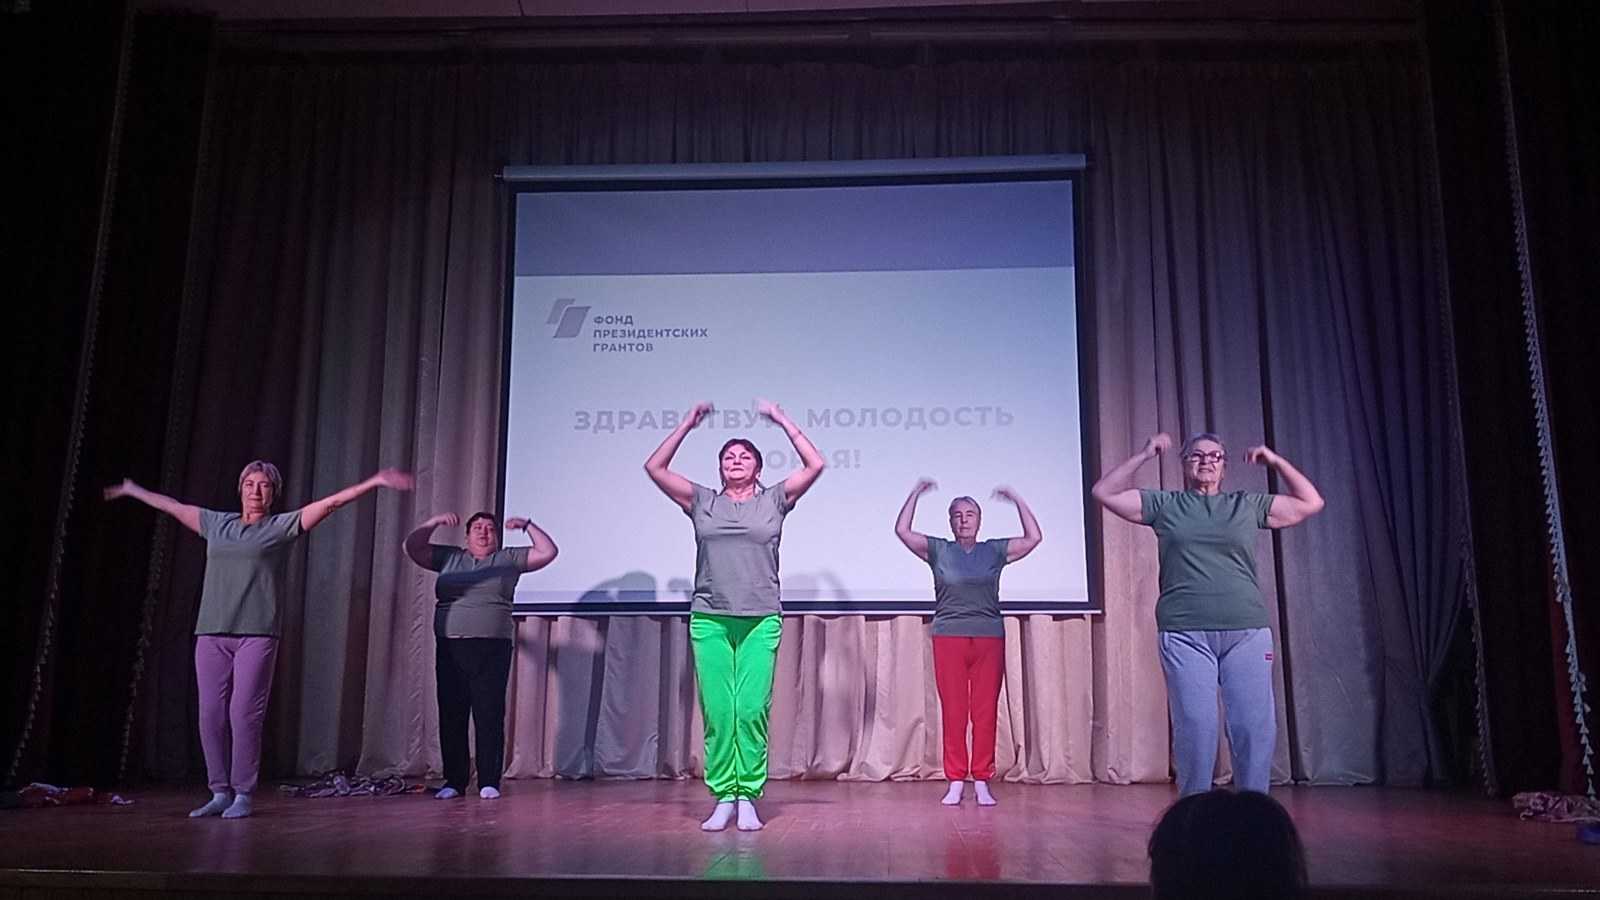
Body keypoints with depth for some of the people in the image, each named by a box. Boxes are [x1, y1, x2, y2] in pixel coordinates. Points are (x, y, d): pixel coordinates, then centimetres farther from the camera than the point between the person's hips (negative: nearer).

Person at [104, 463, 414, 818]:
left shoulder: (282, 526, 6)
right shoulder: (217, 523, 18)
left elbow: (330, 502, -2)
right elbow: (172, 506, 30)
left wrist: (375, 481, -9)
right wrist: (132, 490, 41)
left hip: (256, 634, -4)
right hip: (211, 634, 4)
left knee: (245, 714, -6)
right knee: (211, 715, 2)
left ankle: (243, 795, 3)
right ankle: (220, 793, 12)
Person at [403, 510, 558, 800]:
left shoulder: (509, 559, 10)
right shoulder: (448, 557, 16)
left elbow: (548, 552, 5)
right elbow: (412, 547, 13)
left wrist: (528, 526, 0)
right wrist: (433, 523, 3)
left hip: (493, 648, -2)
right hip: (449, 648, 2)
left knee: (489, 715, -4)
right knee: (451, 715, 3)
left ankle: (489, 782, 1)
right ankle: (454, 781, 13)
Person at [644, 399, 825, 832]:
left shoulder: (773, 501, 11)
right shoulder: (702, 501, 12)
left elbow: (815, 465, 4)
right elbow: (654, 467, 9)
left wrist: (782, 420, 7)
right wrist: (687, 424, 10)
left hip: (761, 620, -1)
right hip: (709, 620, 1)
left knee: (752, 710, -4)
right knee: (717, 711, -1)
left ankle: (748, 798, 4)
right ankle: (723, 798, 7)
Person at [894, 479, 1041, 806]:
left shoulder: (994, 551, 10)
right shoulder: (938, 550, 8)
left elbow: (1033, 538, 5)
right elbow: (902, 530, 0)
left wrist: (1017, 501, 2)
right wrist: (915, 494, -1)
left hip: (989, 638, 1)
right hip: (949, 638, -1)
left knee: (986, 712, 0)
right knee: (953, 712, -1)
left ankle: (982, 782, 7)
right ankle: (955, 782, 6)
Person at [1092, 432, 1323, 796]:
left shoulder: (1249, 505, 15)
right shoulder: (1164, 505, 12)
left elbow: (1311, 503, 20)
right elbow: (1104, 493, 9)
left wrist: (1276, 462, 13)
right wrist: (1143, 456, 5)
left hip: (1247, 632, 2)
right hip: (1185, 634, -1)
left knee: (1256, 727, -2)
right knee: (1195, 728, -4)